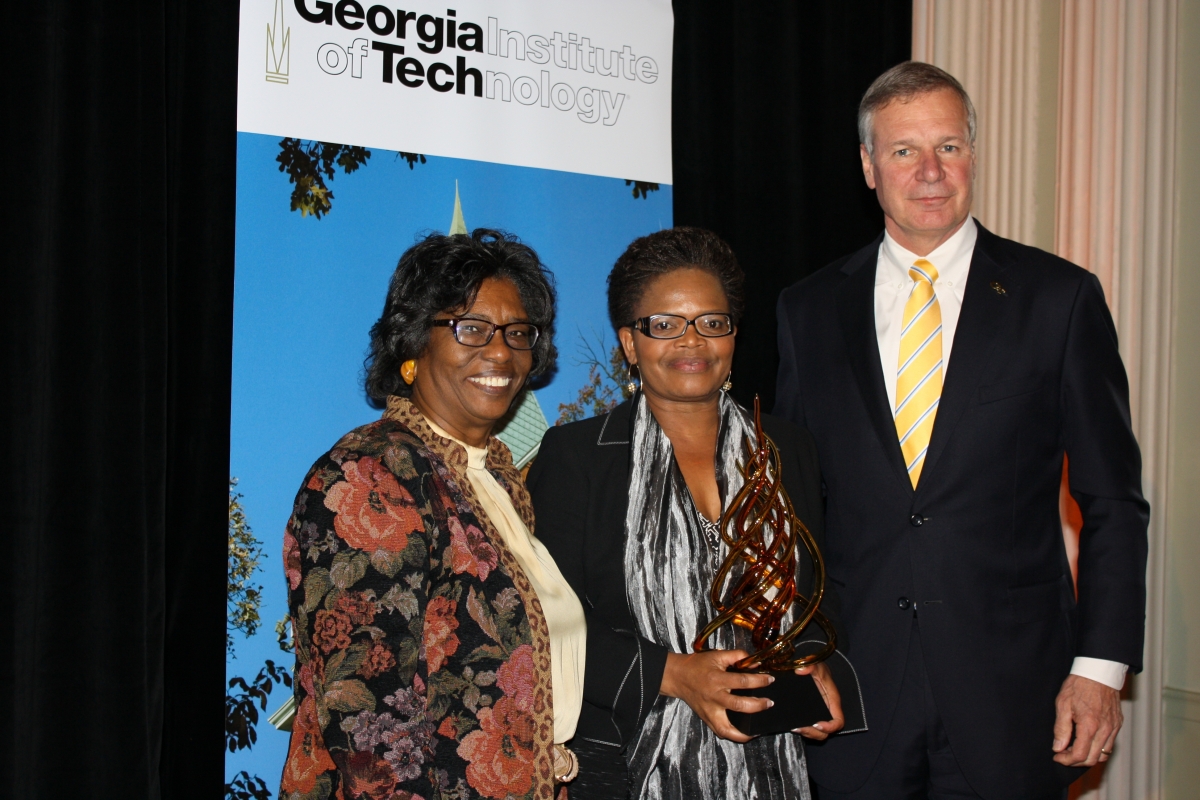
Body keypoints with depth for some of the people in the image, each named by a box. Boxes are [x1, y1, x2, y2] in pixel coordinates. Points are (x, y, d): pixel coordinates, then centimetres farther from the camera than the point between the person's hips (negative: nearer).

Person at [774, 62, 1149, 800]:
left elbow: (1114, 503, 0)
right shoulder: (810, 310, 5)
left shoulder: (1060, 298, -1)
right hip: (854, 690, 2)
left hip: (1009, 690, -1)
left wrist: (1100, 667, -6)